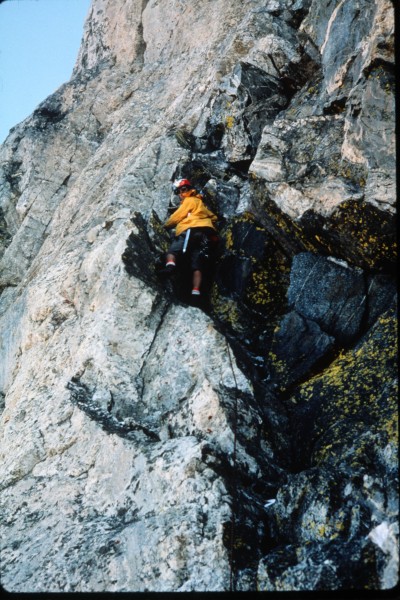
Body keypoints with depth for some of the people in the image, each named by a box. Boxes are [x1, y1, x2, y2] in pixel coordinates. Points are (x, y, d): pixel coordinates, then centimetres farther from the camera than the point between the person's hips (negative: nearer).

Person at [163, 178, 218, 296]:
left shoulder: (190, 200, 12)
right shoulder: (200, 204, 38)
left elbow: (176, 217, 8)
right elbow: (213, 217, 43)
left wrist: (166, 225, 20)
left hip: (192, 230, -7)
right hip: (204, 236, 7)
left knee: (172, 251, -16)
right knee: (197, 266, -5)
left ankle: (170, 266, -48)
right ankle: (196, 292, -22)